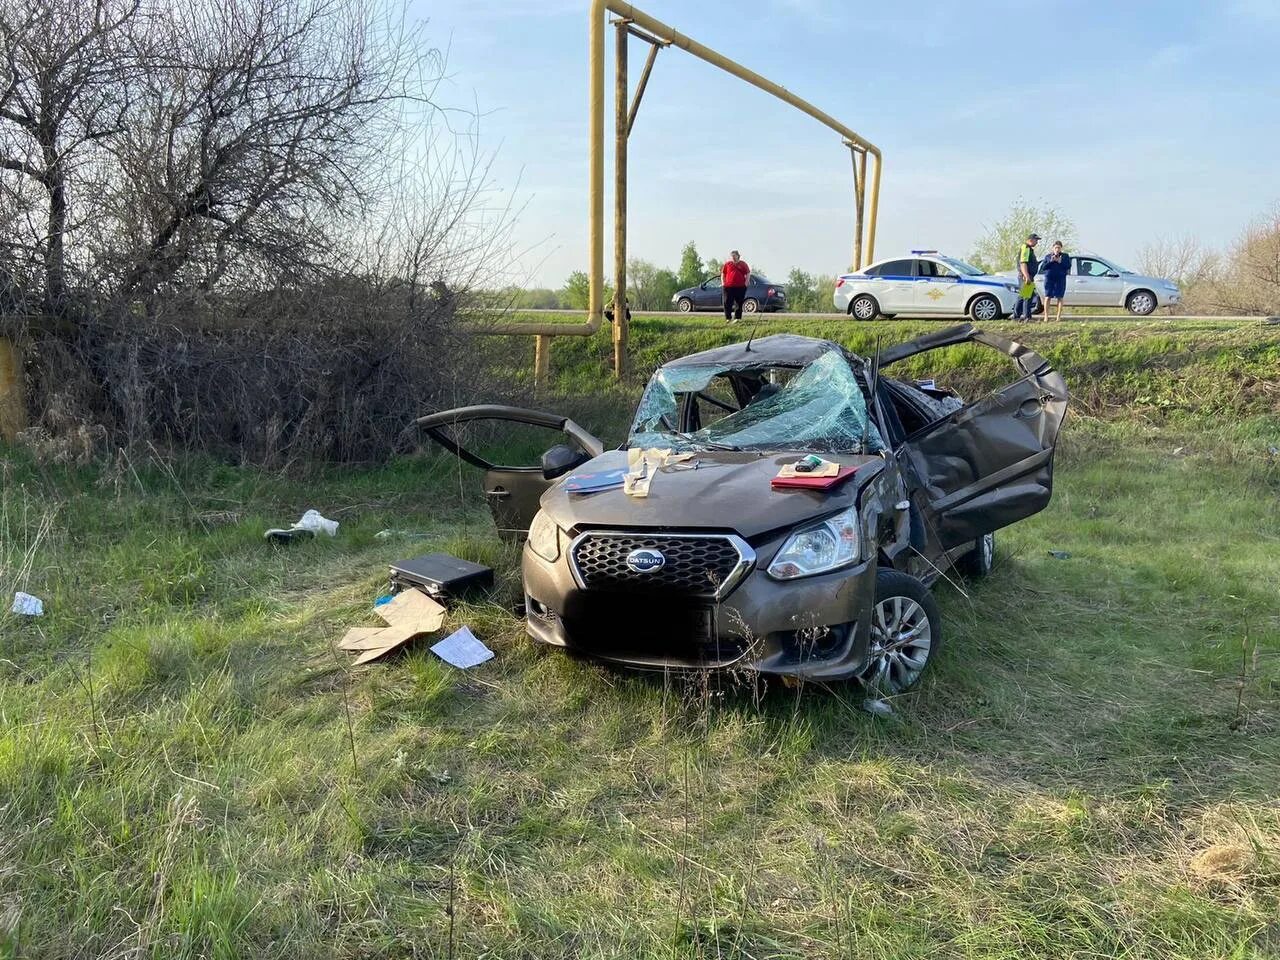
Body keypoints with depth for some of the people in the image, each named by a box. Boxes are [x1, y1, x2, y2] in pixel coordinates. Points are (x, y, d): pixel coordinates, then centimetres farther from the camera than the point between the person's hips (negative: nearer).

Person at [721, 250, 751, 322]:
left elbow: (748, 273, 11)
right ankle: (728, 318, 4)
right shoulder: (727, 264, 8)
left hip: (740, 287, 0)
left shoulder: (743, 264, 8)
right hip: (728, 286, 0)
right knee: (727, 303, -3)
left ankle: (738, 318, 12)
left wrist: (746, 283, 0)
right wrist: (723, 282, 4)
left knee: (739, 303, 4)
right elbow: (723, 274, 15)